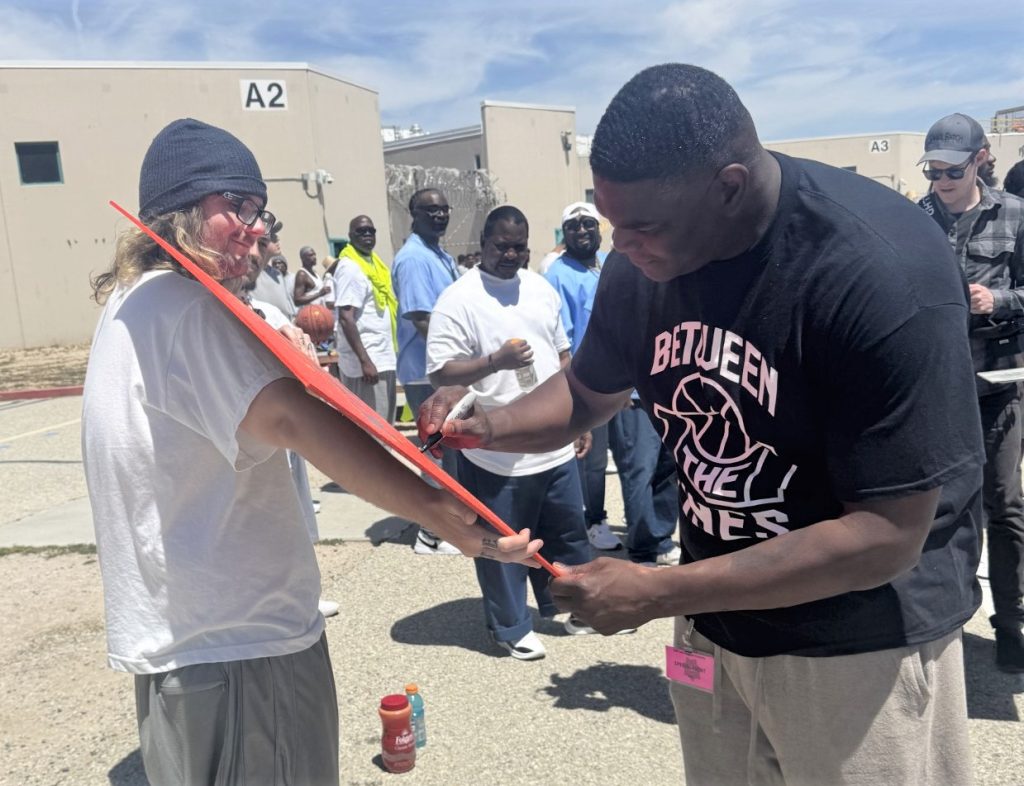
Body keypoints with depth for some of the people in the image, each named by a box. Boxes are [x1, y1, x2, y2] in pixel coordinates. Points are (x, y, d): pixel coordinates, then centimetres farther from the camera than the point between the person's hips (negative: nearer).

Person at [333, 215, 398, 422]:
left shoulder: (374, 263, 15)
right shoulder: (350, 267, -12)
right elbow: (346, 318, -20)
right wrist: (365, 361, -25)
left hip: (382, 357, 9)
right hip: (368, 360, -9)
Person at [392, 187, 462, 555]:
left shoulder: (442, 255, 14)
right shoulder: (413, 258, -17)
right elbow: (421, 319, -24)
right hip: (429, 372, -9)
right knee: (441, 449, -2)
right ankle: (433, 533, 11)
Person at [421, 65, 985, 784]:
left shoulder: (881, 271, -27)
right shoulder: (642, 263, -9)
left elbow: (886, 536, -26)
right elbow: (588, 392, 9)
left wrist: (657, 594, -26)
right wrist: (489, 426, -13)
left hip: (860, 641, -5)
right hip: (714, 619, 6)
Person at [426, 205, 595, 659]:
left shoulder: (541, 289, 10)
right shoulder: (458, 299, -11)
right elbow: (440, 372, -16)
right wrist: (495, 361, -26)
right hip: (496, 453, -6)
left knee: (568, 533, 18)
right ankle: (511, 627, 27)